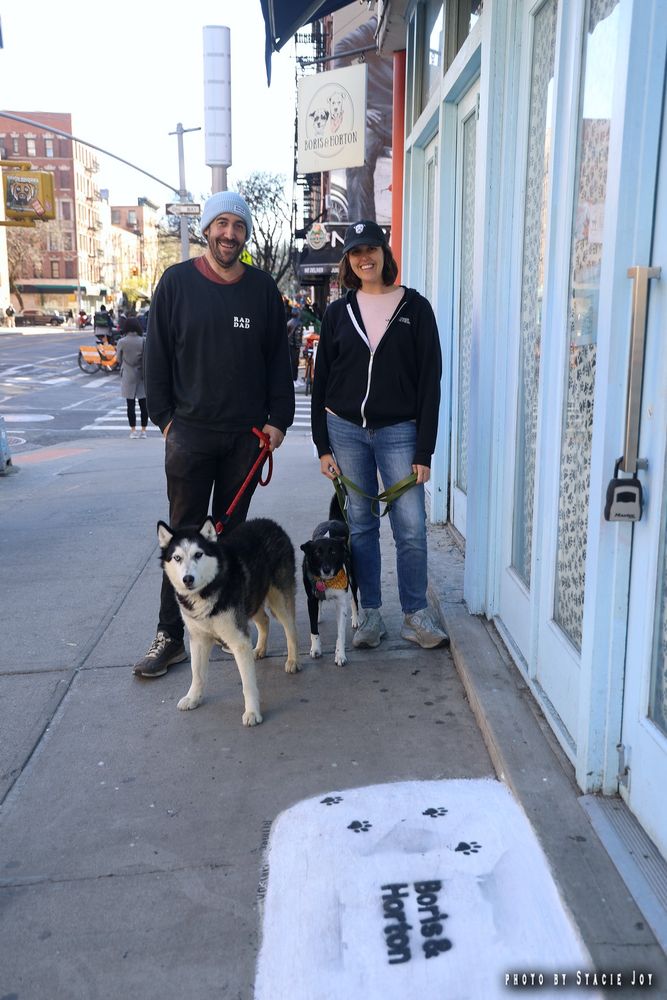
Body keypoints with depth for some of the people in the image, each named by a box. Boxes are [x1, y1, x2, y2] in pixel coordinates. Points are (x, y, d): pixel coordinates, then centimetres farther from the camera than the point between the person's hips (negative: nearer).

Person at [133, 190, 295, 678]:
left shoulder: (263, 287, 6)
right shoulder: (177, 282, 1)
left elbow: (279, 358, 7)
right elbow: (157, 354, 2)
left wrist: (279, 418, 1)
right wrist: (163, 415, -2)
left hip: (247, 433, 2)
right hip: (190, 431, -1)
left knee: (231, 532, 11)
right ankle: (170, 635, 8)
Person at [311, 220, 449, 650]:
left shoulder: (414, 307, 0)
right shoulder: (339, 312, 7)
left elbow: (430, 379, -2)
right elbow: (321, 381, 9)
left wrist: (424, 450, -7)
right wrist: (323, 445, 3)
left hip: (398, 431, -2)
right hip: (346, 429, 2)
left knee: (412, 527, -4)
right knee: (361, 526, 8)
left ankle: (416, 614, 13)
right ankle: (371, 614, 19)